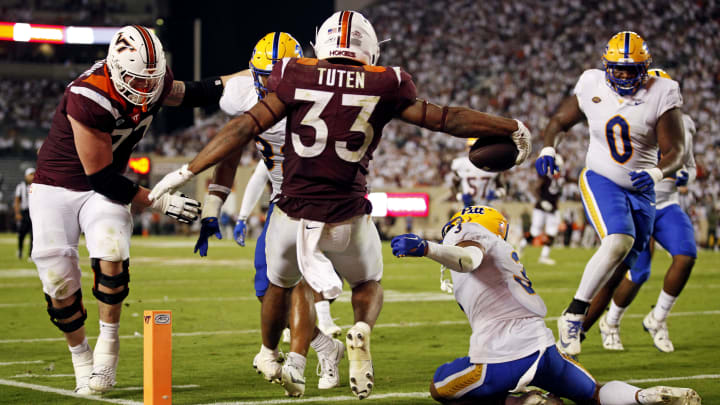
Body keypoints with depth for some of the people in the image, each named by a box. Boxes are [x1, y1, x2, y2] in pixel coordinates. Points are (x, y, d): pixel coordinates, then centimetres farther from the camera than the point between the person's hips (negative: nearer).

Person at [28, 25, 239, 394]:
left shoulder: (156, 81, -11)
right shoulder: (88, 99, -32)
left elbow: (185, 94, 16)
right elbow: (100, 177, -24)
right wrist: (160, 202, -21)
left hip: (102, 188, 4)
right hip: (55, 188, -4)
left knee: (112, 254, -24)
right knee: (59, 281, -5)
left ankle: (108, 344, -7)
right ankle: (81, 359, 19)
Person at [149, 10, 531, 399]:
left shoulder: (297, 77, -2)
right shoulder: (383, 86, -2)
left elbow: (245, 127, -5)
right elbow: (446, 119, 5)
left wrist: (187, 172, 0)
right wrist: (513, 129, 18)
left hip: (292, 217, 1)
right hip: (347, 221, -1)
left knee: (280, 283, 31)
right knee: (368, 285, 27)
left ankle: (268, 356, 50)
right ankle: (361, 330, -5)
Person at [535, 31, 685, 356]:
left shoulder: (661, 95, -11)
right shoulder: (592, 87, -7)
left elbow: (675, 152, -13)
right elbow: (559, 121, 7)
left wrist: (656, 173, -35)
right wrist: (548, 148, -14)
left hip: (640, 190, 3)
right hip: (600, 181, -3)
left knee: (618, 270, 9)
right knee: (619, 241, -29)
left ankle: (575, 330, 26)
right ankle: (572, 316, -23)